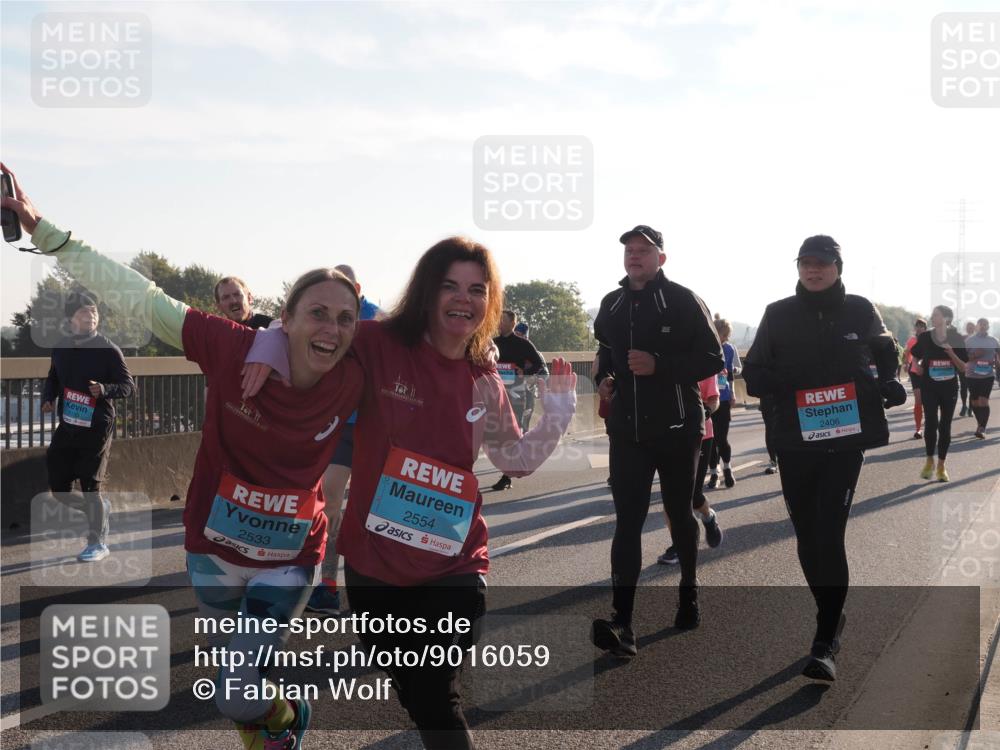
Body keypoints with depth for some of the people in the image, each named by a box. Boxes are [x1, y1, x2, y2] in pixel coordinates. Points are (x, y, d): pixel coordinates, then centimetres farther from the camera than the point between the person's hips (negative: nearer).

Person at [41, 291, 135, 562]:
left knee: (90, 486, -1)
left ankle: (98, 543, 16)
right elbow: (53, 379, 20)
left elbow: (129, 386, -8)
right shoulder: (61, 348, 6)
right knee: (59, 488, 7)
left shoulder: (108, 349, -9)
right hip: (67, 426, 5)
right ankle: (100, 508, 35)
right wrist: (48, 399, -1)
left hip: (97, 427, -5)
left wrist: (105, 389, -27)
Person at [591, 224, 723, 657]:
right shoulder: (612, 305, 11)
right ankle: (622, 624, -17)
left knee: (680, 515, 13)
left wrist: (659, 365, -20)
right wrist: (603, 380, 4)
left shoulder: (683, 301, -5)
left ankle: (688, 595, 35)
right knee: (627, 520, -9)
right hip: (626, 430, 3)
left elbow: (712, 359, -8)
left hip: (676, 428, -3)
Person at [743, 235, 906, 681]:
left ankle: (825, 643, -8)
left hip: (846, 438, -2)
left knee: (829, 535, -11)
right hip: (794, 442, 2)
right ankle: (832, 616, 32)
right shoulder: (779, 315, 4)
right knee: (807, 536, 9)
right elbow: (753, 374, 5)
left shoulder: (859, 311, 3)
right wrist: (784, 381, -17)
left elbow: (885, 355, 17)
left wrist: (890, 384, -4)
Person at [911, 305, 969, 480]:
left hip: (949, 388, 1)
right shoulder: (924, 337, -4)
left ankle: (941, 466, 13)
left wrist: (952, 353, -19)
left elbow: (964, 368, -4)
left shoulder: (956, 339, -5)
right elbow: (915, 357, 12)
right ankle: (929, 461, 8)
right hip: (929, 387, 0)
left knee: (945, 426, 4)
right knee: (931, 424, -9)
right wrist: (918, 368, -7)